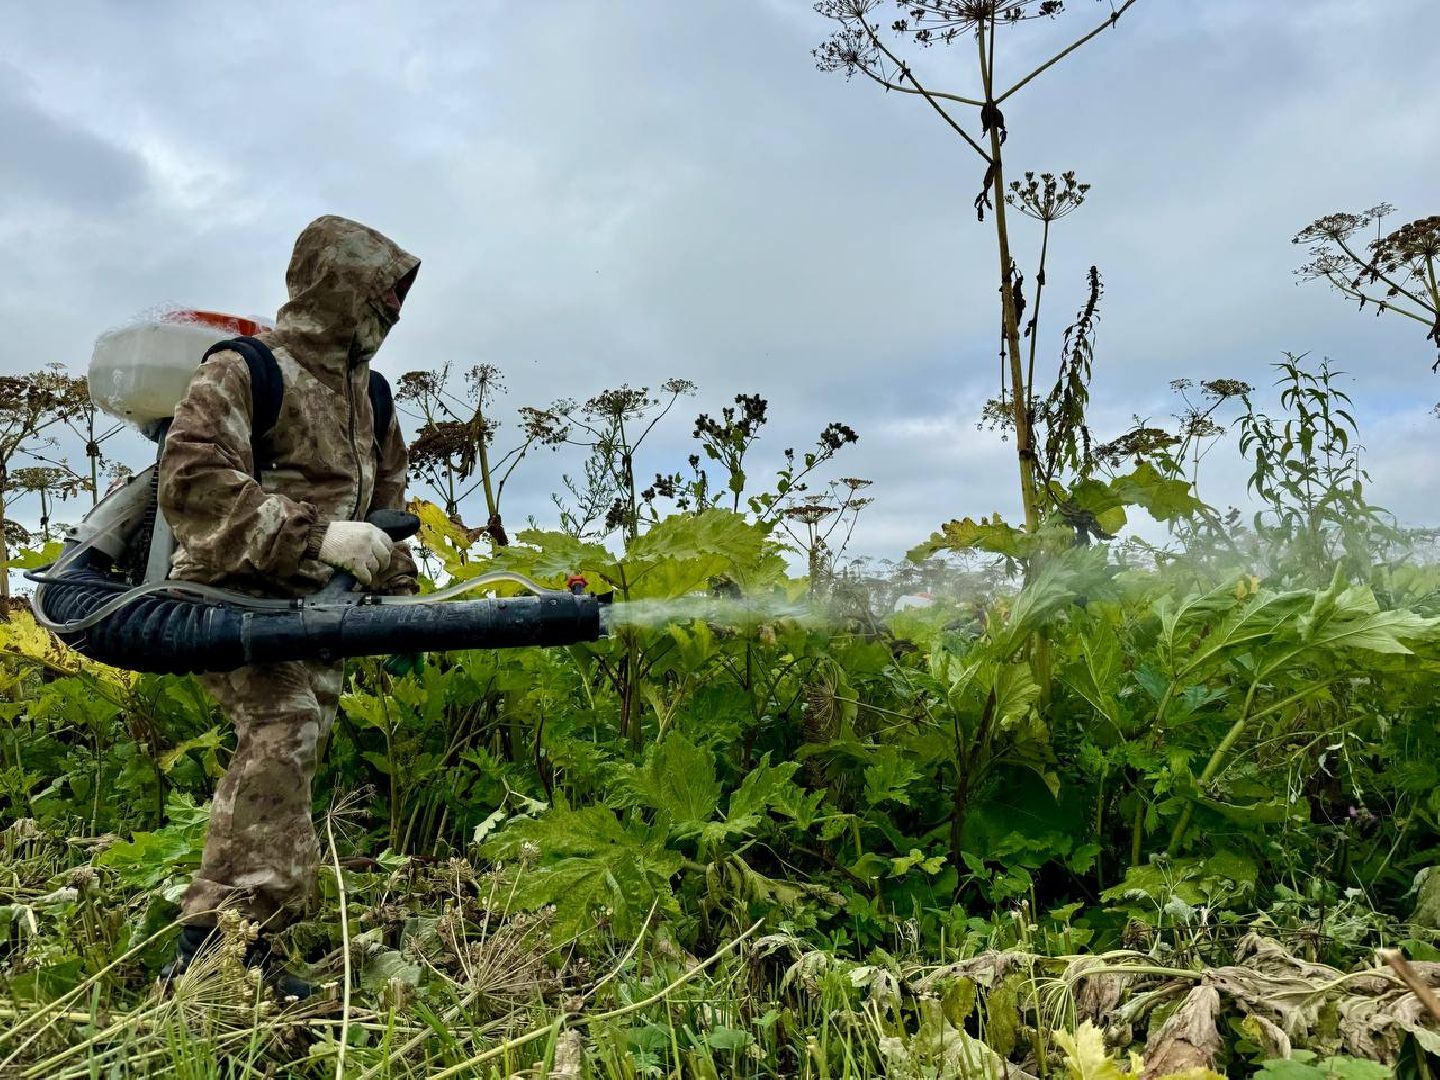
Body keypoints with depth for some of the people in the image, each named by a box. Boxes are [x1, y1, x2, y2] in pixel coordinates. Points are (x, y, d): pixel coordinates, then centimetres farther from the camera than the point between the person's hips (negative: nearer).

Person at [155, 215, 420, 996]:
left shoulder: (363, 390, 14)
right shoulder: (246, 372, -11)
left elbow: (387, 492, 23)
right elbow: (190, 483, -23)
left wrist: (393, 588, 14)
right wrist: (320, 533, -30)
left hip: (319, 607, 8)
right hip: (239, 595, -8)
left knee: (295, 742, 8)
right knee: (282, 733, -23)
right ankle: (218, 944, -19)